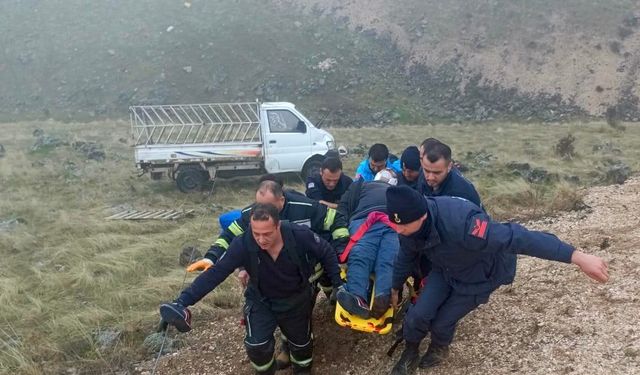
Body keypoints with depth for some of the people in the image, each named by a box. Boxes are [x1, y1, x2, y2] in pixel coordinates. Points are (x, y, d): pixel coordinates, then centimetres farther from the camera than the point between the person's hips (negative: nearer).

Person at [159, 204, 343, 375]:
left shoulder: (300, 235, -32)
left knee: (301, 343, 15)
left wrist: (339, 286, -12)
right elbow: (216, 273, -31)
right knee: (257, 346, -14)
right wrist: (183, 302, -38)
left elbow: (327, 254, -14)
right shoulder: (243, 244, -32)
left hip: (297, 300, 1)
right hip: (261, 301, 0)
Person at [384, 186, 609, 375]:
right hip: (446, 270, 5)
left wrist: (577, 257, -48)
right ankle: (410, 355, 26)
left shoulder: (460, 225, -48)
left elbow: (517, 238, -48)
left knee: (441, 321, 1)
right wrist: (395, 288, 15)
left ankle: (440, 348, 39)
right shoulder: (409, 223, -23)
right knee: (418, 314, -6)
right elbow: (405, 257, -1)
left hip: (481, 275, -5)